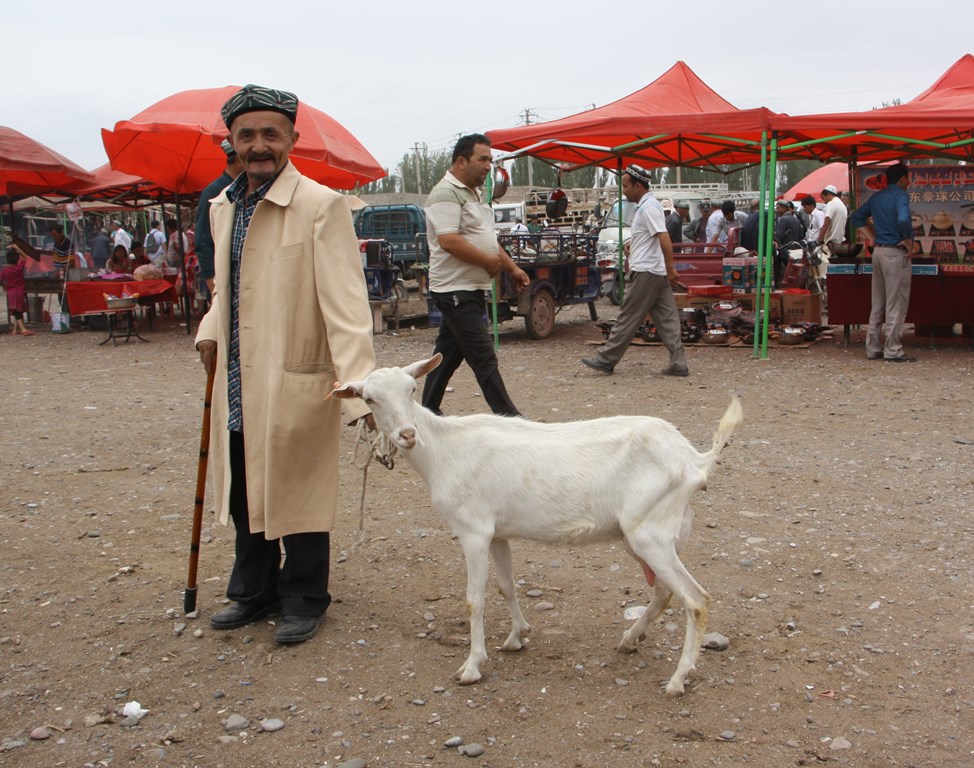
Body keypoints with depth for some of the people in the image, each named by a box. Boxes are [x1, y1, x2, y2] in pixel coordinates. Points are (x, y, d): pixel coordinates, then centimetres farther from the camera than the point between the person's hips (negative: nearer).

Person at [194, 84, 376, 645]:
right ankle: (255, 593, 36)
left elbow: (345, 303, -21)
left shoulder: (322, 206, -14)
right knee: (244, 494, 18)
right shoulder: (224, 206, 10)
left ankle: (304, 602, 24)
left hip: (294, 384, -7)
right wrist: (211, 331, 7)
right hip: (237, 384, 7)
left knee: (297, 495, 5)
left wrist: (361, 387, -29)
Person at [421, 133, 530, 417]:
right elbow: (449, 241, -24)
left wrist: (512, 268, 18)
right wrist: (488, 261, -15)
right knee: (484, 359, -9)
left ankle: (428, 412, 23)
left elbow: (487, 238, 26)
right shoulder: (446, 193, -14)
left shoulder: (472, 193, 19)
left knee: (448, 354, 14)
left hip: (471, 288, 10)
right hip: (455, 289, -10)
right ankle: (508, 420, -7)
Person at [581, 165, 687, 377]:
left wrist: (670, 268, -25)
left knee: (628, 318, -2)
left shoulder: (648, 207, -14)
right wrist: (632, 241, 15)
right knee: (667, 320, 6)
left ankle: (606, 359, 5)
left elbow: (664, 238, -23)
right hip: (657, 273, 10)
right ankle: (678, 364, 5)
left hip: (647, 273, -10)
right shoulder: (644, 206, 17)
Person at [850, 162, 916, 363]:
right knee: (896, 304, -3)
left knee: (878, 304, 12)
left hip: (878, 251, 8)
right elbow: (903, 219, -28)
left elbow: (857, 216, 21)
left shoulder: (877, 197, 12)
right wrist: (908, 241, -14)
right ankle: (893, 351, -1)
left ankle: (873, 348, 16)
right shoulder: (900, 195, -12)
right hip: (896, 253, -8)